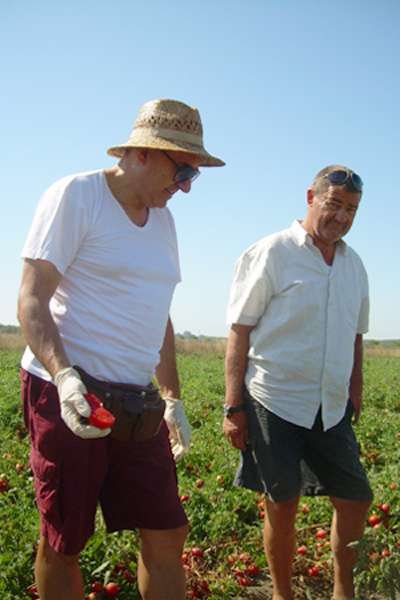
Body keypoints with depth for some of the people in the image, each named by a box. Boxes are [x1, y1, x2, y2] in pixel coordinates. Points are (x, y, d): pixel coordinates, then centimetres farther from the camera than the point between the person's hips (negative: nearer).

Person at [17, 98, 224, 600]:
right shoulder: (75, 196, -7)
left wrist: (173, 399, 18)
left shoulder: (163, 219, 15)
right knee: (63, 542, 4)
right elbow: (31, 301, -12)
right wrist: (63, 375, -28)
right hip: (67, 393, -6)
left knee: (166, 535, 6)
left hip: (137, 403, 7)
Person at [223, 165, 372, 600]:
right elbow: (239, 333, -9)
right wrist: (234, 407, -13)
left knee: (355, 501, 9)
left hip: (332, 409, 6)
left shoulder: (354, 265, 12)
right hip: (275, 402, -5)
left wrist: (355, 393, 16)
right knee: (282, 507, 4)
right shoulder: (271, 253, -7)